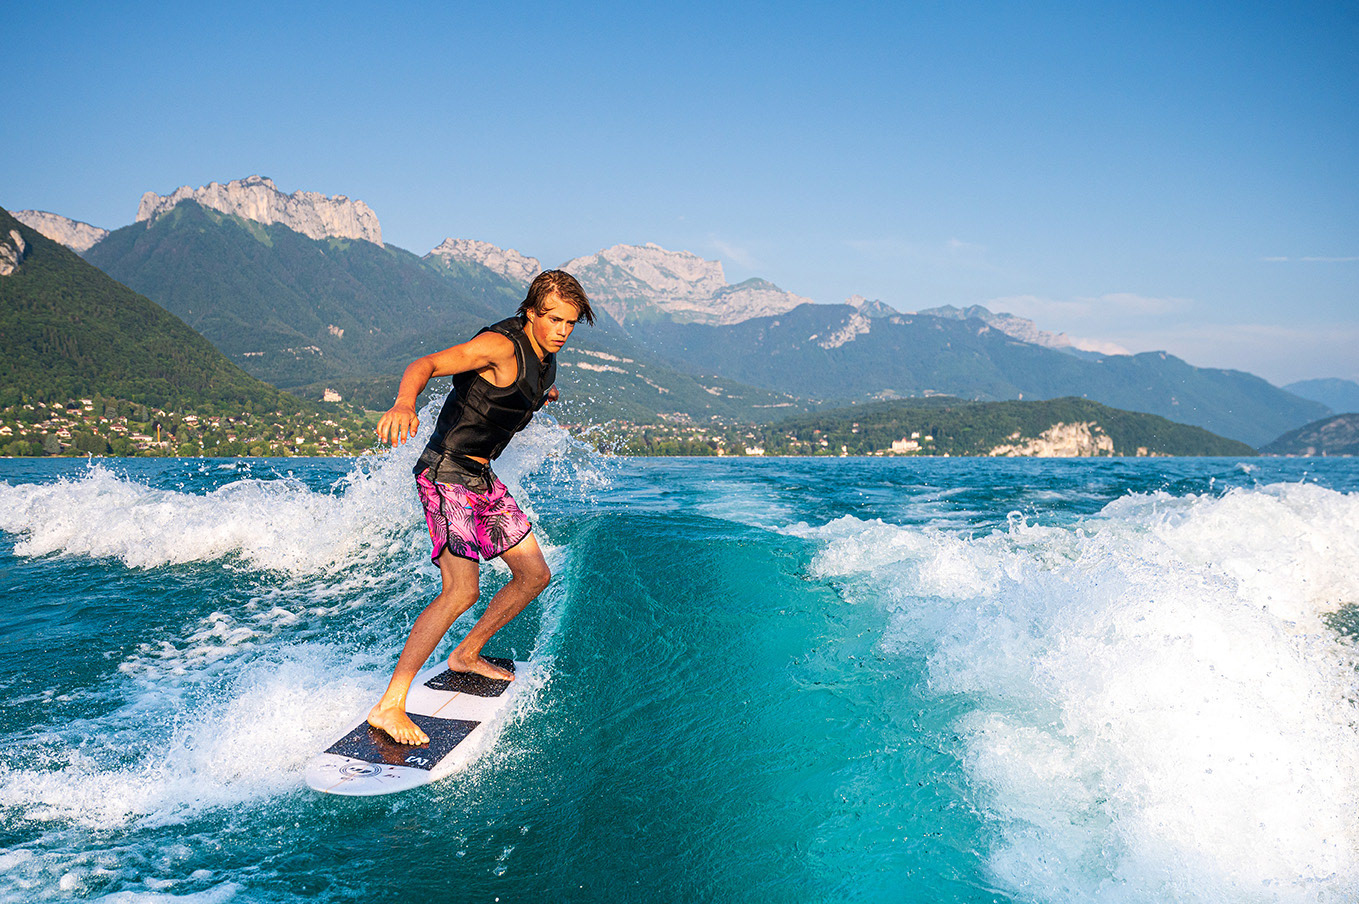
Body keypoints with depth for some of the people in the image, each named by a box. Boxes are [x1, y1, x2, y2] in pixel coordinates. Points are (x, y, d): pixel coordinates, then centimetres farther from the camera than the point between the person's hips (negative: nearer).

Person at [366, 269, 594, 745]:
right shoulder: (501, 345, -19)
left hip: (481, 478, 9)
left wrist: (540, 396, 42)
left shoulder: (544, 356, 9)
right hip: (447, 472, -9)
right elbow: (425, 365, -30)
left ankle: (466, 655, 28)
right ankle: (389, 706, -15)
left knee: (534, 574, 11)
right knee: (461, 591, -18)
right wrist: (404, 404, -49)